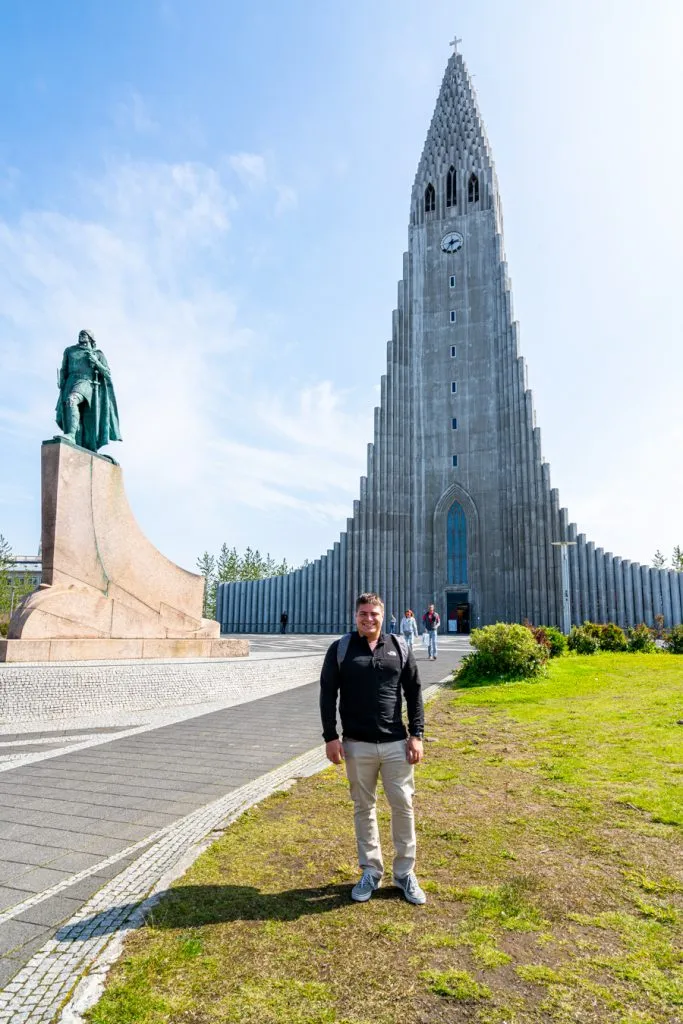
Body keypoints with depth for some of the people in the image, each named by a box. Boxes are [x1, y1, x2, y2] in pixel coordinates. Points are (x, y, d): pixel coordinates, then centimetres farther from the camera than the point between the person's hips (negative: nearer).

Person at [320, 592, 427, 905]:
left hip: (396, 743, 1)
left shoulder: (399, 647, 1)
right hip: (357, 745, -1)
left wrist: (416, 734, -1)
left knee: (403, 806, 7)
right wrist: (330, 737, -6)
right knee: (363, 808, 12)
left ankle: (405, 873, 23)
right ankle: (370, 872, 28)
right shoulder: (340, 649, -3)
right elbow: (327, 694, -1)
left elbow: (414, 692, 4)